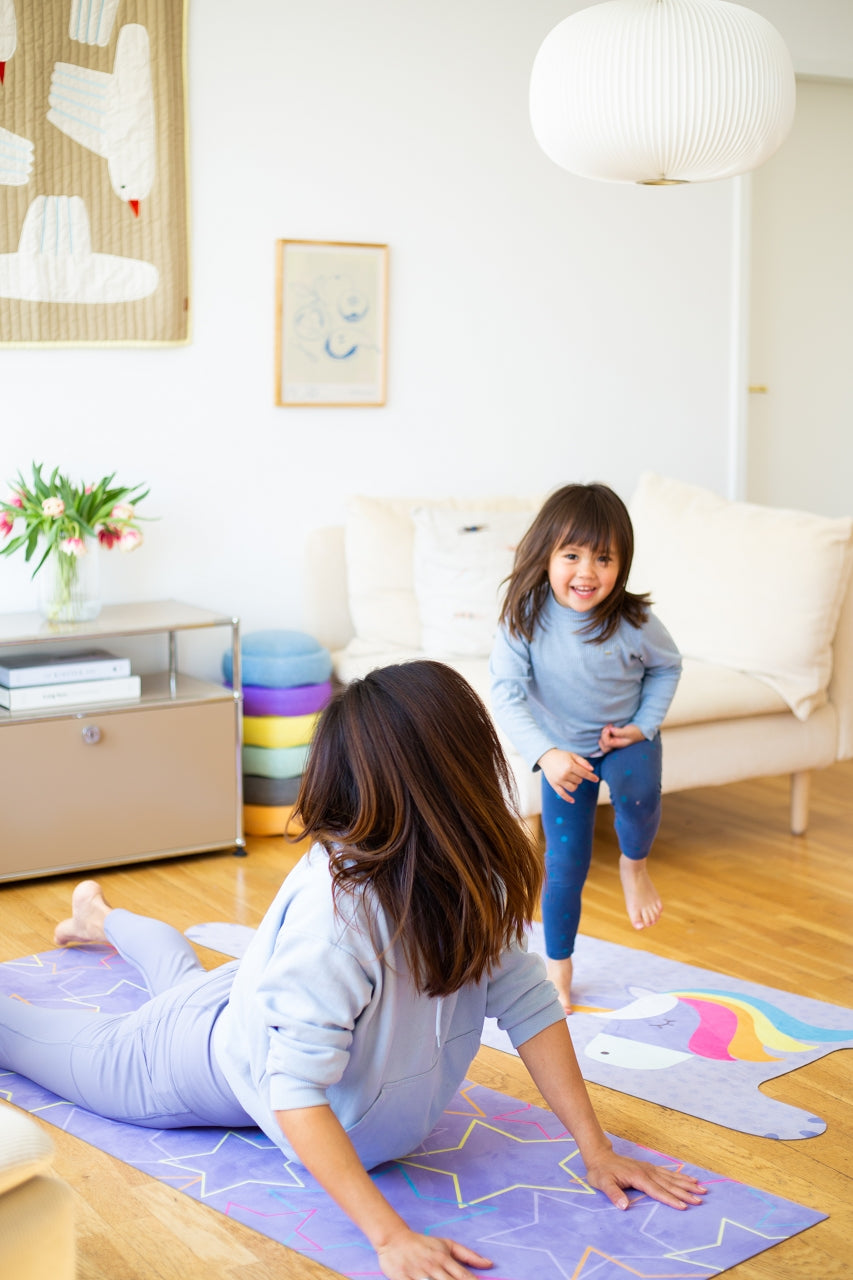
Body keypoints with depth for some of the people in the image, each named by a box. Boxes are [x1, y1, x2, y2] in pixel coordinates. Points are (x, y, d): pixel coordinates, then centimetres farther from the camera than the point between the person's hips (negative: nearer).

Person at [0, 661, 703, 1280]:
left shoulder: (470, 872, -26)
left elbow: (527, 1000, -19)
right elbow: (295, 1091, -45)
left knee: (187, 980, 35)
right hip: (232, 1048, -6)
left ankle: (103, 918, 61)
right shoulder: (338, 908, -46)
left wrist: (596, 1149, -22)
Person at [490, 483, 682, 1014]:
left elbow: (667, 666, -1)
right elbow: (507, 695, -28)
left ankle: (635, 864, 0)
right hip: (565, 753, 1)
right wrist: (546, 754, -41)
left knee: (638, 792, -34)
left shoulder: (633, 622, -22)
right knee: (564, 867, 5)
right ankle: (558, 968, 27)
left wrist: (643, 725, -11)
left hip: (626, 739, -1)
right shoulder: (524, 619, -24)